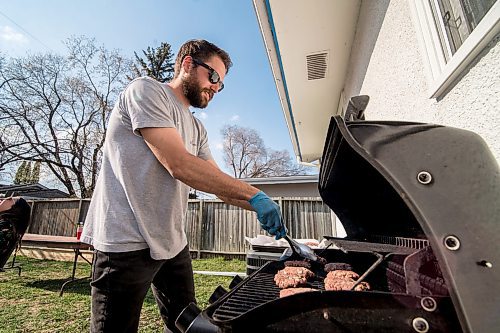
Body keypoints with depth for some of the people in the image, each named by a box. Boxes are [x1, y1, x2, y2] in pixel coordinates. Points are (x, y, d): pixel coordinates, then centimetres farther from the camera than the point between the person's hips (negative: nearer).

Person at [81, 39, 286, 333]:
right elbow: (179, 165, -23)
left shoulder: (197, 130, 14)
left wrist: (259, 207, -2)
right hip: (127, 244, -8)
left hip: (173, 244, 9)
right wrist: (254, 195, -21)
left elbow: (218, 182, 10)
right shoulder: (146, 90, -9)